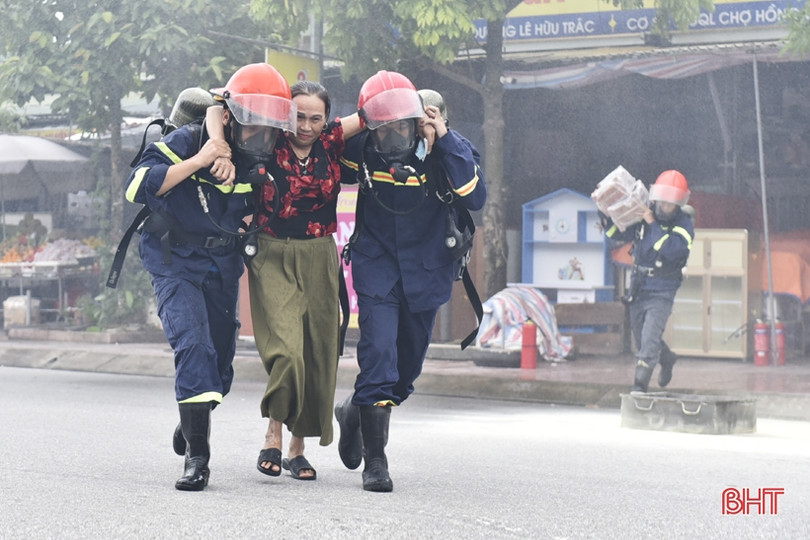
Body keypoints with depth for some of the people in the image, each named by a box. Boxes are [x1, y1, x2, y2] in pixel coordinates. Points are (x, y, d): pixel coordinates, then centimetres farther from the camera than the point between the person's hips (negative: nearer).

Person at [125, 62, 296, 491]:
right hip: (176, 259, -5)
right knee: (193, 346, -22)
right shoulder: (187, 142, -17)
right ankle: (196, 455, -21)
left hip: (222, 264, 6)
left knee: (219, 362, 11)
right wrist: (198, 161, -31)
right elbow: (137, 187, -29)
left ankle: (191, 423, 41)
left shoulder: (258, 161, 0)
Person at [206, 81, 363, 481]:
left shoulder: (331, 142, 2)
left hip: (319, 259, 3)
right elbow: (217, 112, -7)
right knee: (286, 348, -19)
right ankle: (273, 436, -3)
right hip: (272, 257, -3)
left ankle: (298, 447, 16)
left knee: (318, 354, 4)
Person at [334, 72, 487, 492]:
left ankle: (354, 412, 43)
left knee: (406, 368, 14)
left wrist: (445, 141, -31)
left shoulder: (444, 150, -13)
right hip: (377, 271, -1)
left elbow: (475, 197, -27)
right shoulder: (360, 152, -9)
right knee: (379, 355, -18)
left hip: (425, 273, 2)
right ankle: (374, 460, -10)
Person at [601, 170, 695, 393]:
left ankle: (640, 384, -17)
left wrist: (653, 224, -26)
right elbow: (616, 237, 8)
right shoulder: (642, 218, 0)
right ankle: (667, 359, 46)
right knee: (640, 338, 19)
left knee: (649, 338, -18)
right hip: (638, 289, 5)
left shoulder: (684, 224, -11)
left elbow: (671, 249, -29)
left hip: (661, 293, -5)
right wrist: (606, 217, -8)